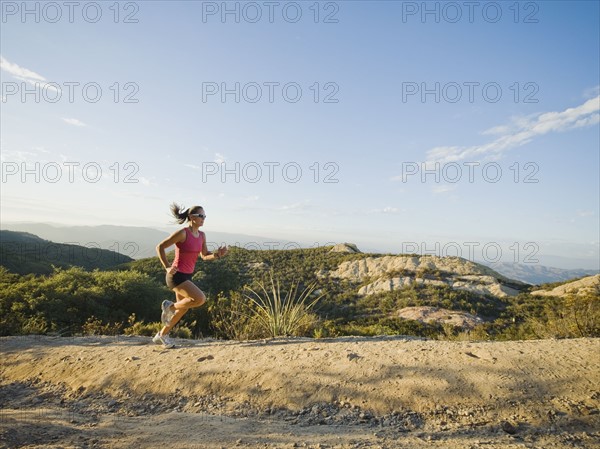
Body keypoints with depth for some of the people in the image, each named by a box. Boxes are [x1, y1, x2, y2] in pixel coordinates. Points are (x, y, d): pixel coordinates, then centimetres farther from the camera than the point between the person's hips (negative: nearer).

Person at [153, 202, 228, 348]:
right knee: (200, 298, -21)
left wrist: (218, 254, -7)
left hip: (187, 276, 8)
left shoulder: (202, 235, 5)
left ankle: (161, 335, 36)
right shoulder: (182, 233, -17)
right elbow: (160, 247, -12)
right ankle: (170, 306, 3)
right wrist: (167, 267, -16)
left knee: (183, 309, 17)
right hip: (176, 276, -8)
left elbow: (204, 256, 12)